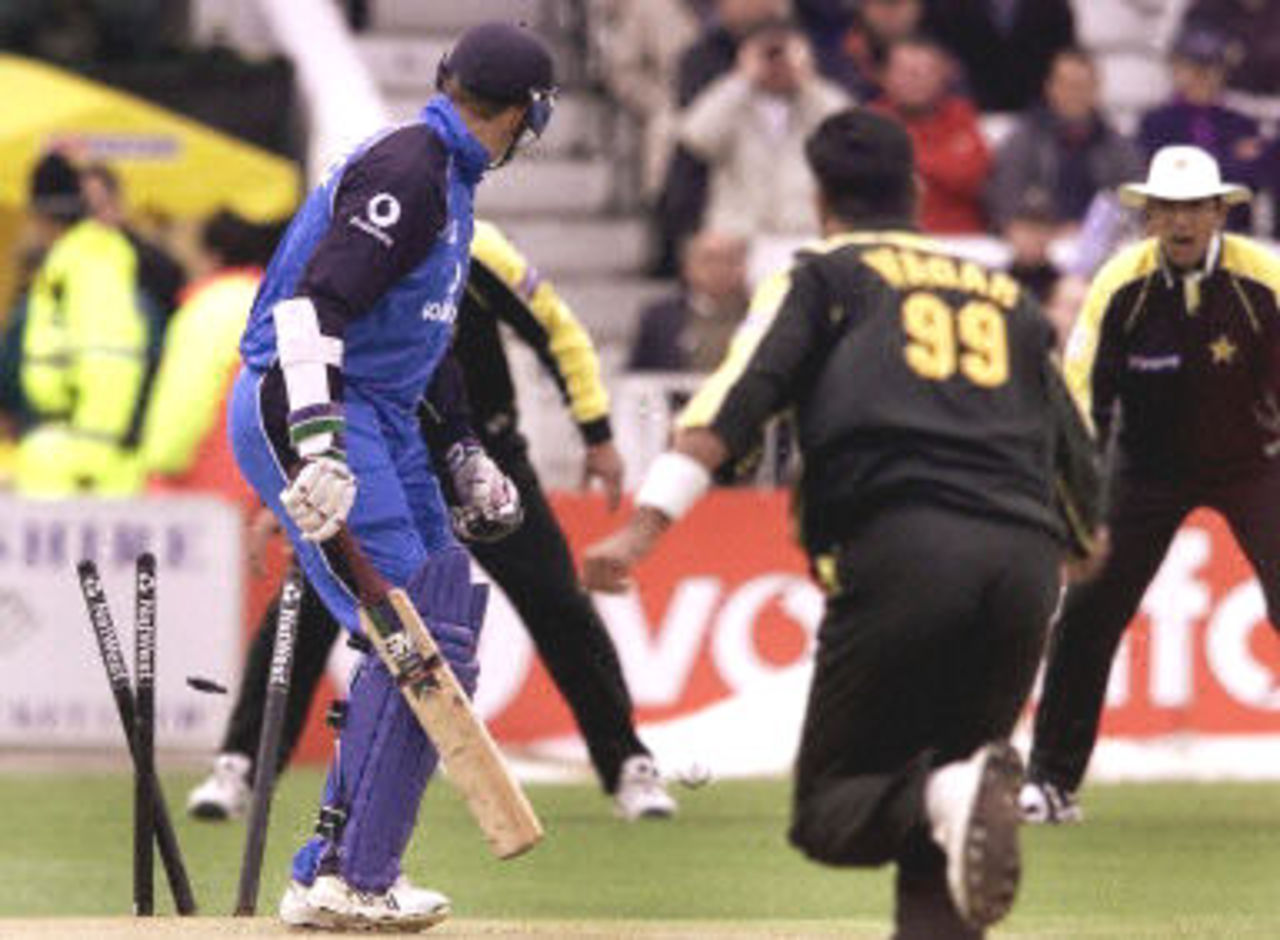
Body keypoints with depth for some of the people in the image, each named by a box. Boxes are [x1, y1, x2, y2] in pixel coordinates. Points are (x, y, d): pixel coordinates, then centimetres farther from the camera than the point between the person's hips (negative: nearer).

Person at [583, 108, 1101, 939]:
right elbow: (1077, 451, 31)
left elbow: (736, 402, 0)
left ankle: (948, 797, -31)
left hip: (897, 544, -4)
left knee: (830, 811, 2)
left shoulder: (822, 277, 17)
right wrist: (1087, 543, 53)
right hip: (1025, 558, 4)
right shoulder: (1009, 297, 29)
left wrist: (645, 528, -10)